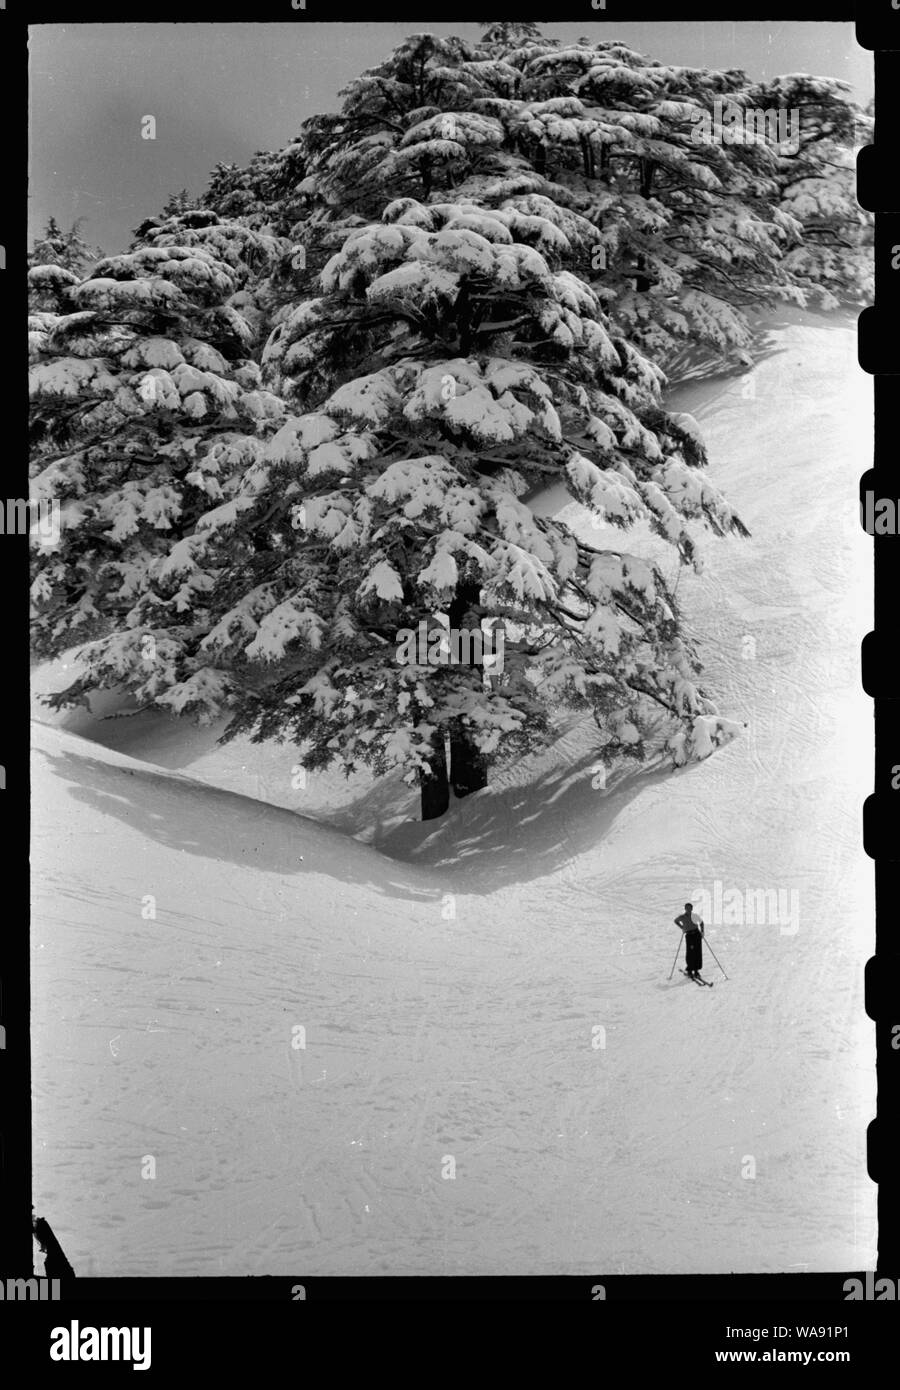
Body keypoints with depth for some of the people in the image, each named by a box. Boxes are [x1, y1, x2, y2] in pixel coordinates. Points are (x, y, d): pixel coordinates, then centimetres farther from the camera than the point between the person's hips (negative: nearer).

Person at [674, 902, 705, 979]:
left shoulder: (695, 915, 3)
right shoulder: (682, 917, -1)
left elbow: (701, 922, 17)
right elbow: (676, 921, 19)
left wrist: (702, 931, 7)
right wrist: (682, 927, 8)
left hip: (697, 934, 2)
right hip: (688, 935, -2)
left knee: (698, 953, 1)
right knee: (690, 953, -8)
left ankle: (696, 970, 11)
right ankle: (689, 971, 4)